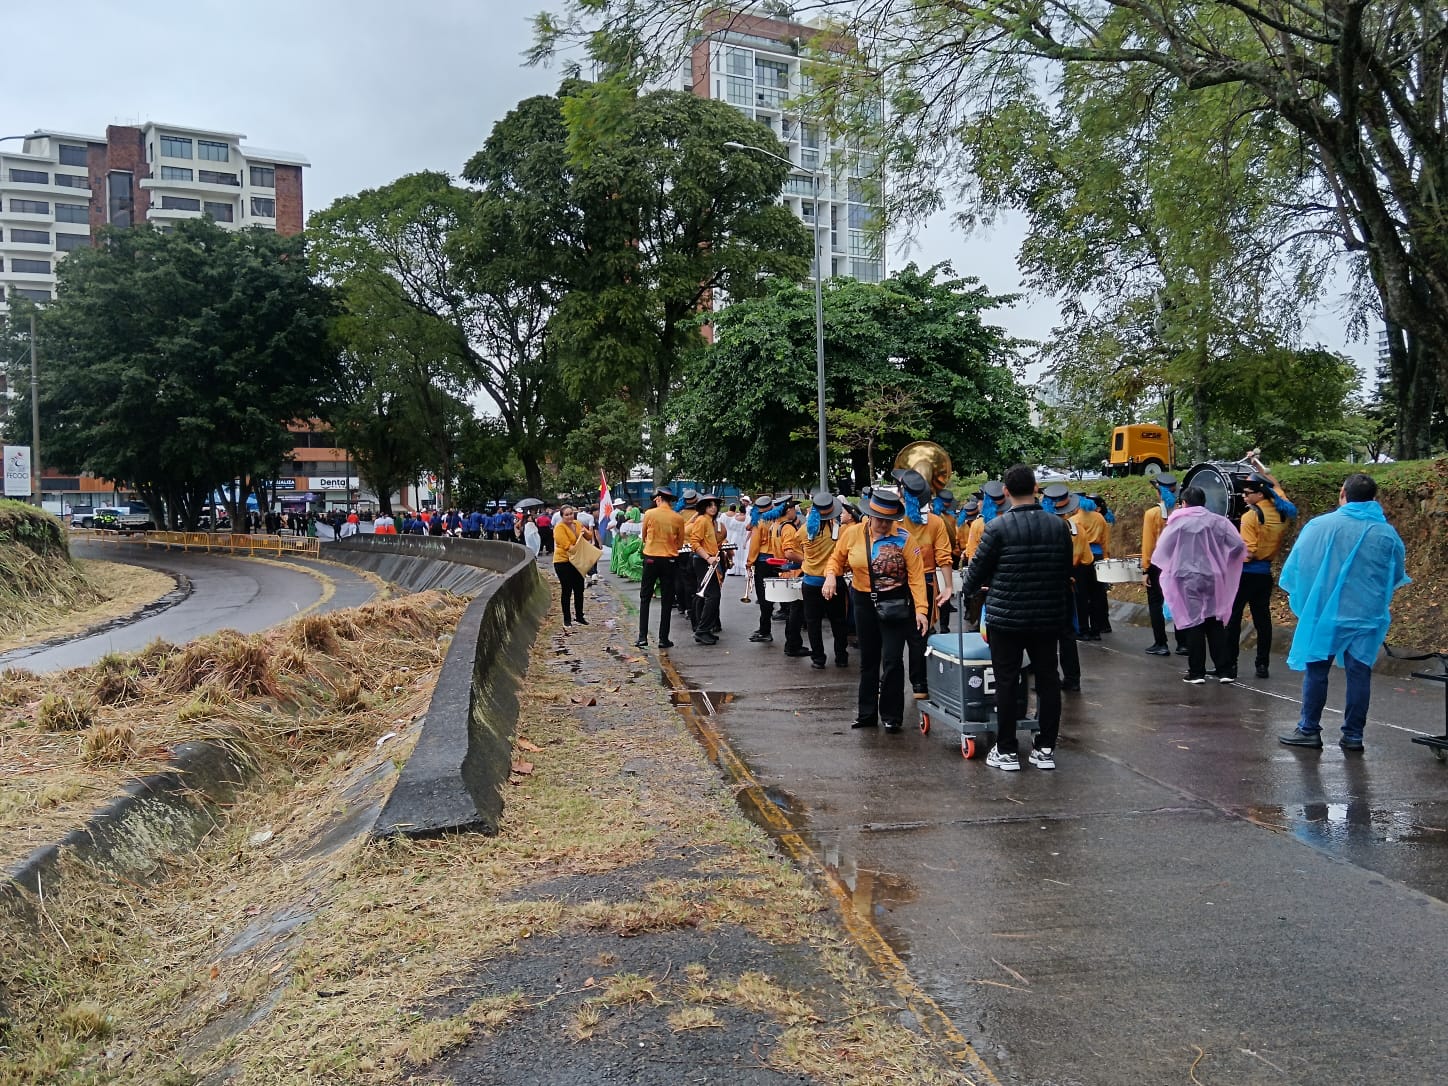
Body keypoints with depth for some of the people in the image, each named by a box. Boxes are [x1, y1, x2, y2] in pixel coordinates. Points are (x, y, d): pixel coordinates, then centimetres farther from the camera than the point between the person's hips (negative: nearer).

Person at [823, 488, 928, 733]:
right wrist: (831, 576, -13)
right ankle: (867, 713, 27)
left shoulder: (904, 538, -13)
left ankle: (892, 716, 11)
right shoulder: (852, 533, -5)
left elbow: (916, 576, -15)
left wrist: (921, 609, -21)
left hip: (895, 604, -4)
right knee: (868, 660, 15)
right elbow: (837, 559, 8)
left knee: (892, 660, -4)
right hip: (864, 602, 4)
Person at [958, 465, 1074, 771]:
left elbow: (978, 568, -4)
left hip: (1006, 617, -4)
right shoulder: (1059, 525, 1)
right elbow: (1067, 571, 9)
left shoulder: (998, 527, -12)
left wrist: (966, 588, 19)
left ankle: (1007, 751, 9)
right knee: (1048, 680, 11)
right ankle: (1046, 749, 17)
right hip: (1048, 617, 4)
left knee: (1006, 683, 4)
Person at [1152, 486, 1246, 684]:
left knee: (1193, 623, 3)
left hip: (1188, 579, -3)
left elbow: (1162, 551, -6)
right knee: (1215, 623, 12)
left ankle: (1196, 672, 5)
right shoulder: (1218, 521, -1)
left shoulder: (1178, 522, -8)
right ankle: (1222, 670, 13)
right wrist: (1222, 560, 14)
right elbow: (1238, 545, -3)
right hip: (1213, 578, 3)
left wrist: (1168, 566, 14)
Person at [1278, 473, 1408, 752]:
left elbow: (1297, 564, -3)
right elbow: (1397, 577, 11)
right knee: (1359, 674, 8)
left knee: (1316, 672, 7)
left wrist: (1292, 593, 14)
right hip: (1366, 617, 2)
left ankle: (1309, 731, 11)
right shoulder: (1387, 533, -1)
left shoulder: (1320, 525, -10)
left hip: (1325, 612, -2)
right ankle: (1353, 735, 13)